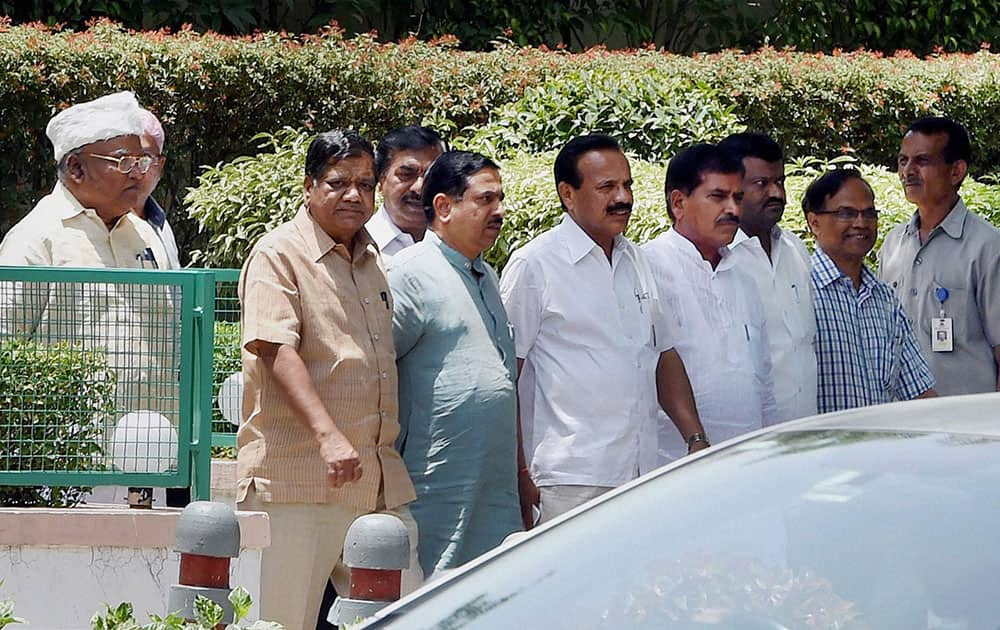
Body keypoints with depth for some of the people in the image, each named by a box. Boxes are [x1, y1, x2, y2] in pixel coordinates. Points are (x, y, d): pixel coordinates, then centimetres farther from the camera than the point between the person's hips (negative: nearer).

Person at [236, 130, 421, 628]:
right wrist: (328, 435, -28)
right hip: (296, 476, -7)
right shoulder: (278, 254, -3)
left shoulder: (372, 262, 21)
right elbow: (276, 349, -16)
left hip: (381, 484, 7)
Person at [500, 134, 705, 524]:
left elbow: (664, 356, 23)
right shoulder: (532, 266, -4)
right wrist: (520, 473, -10)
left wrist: (696, 438, 13)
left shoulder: (637, 262, 17)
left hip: (644, 475, 6)